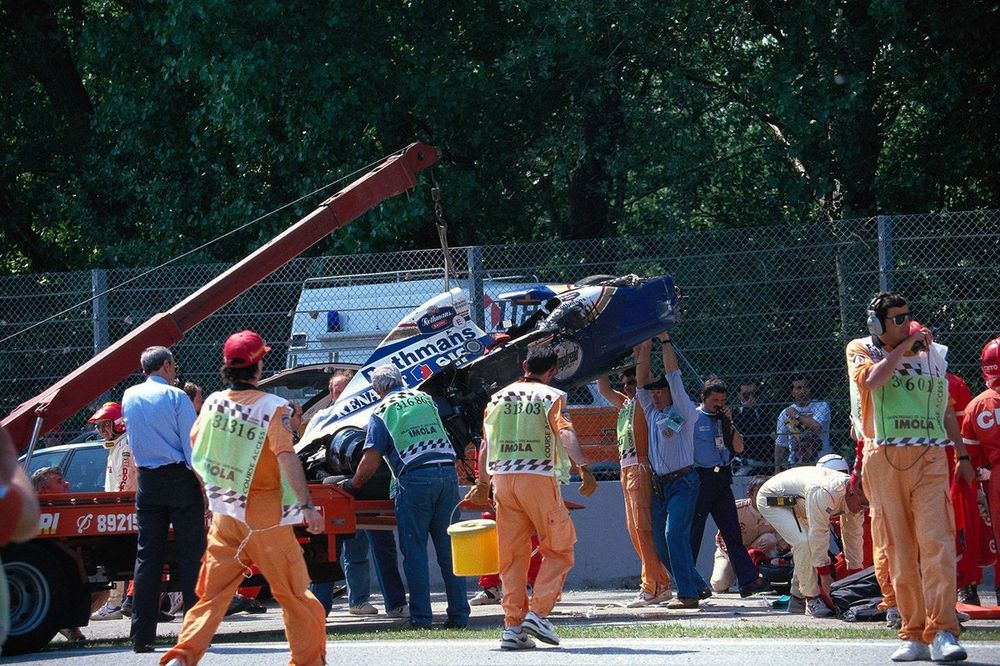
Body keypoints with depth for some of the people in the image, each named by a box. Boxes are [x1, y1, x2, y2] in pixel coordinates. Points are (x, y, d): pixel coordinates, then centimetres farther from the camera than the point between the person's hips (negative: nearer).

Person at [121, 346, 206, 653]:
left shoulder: (130, 397, 8)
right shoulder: (176, 397, -7)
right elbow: (192, 445, -10)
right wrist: (206, 488, -8)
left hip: (147, 481, 4)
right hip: (180, 478, -4)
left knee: (147, 556, 5)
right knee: (190, 555, -2)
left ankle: (142, 636, 2)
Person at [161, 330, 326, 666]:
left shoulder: (213, 402, 3)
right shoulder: (273, 408, -13)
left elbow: (195, 446, 15)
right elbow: (286, 456, -23)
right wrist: (307, 506, -25)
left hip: (225, 515, 5)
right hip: (264, 518, -5)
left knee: (213, 592, 7)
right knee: (293, 591, 8)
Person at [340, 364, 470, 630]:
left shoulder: (382, 412, 5)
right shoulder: (426, 399, 18)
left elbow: (371, 461, -1)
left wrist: (352, 485, 13)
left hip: (415, 477, -4)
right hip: (448, 471, 4)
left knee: (414, 550, 3)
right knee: (449, 547, 9)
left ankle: (421, 617, 0)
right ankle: (459, 615, 7)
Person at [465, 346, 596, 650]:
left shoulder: (498, 398, 14)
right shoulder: (552, 397, 1)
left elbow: (486, 444, 18)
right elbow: (565, 433, -14)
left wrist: (482, 484, 27)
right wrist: (584, 469, -19)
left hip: (503, 479, 5)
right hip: (539, 478, -4)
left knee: (512, 555, 8)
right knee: (558, 549, 6)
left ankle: (513, 625, 4)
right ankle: (538, 612, -8)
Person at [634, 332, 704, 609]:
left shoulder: (683, 411, 0)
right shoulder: (652, 414, 18)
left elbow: (673, 375, -6)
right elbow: (641, 383, 16)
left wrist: (665, 339, -3)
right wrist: (644, 350, 11)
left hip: (683, 481, -7)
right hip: (659, 485, 7)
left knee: (674, 534, -19)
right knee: (661, 542, 4)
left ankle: (687, 593, -21)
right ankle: (698, 586, 14)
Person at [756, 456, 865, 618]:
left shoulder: (855, 499, -12)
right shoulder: (825, 491, -39)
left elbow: (854, 538, -1)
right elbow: (818, 533, -36)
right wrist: (825, 576, -32)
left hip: (795, 505, 9)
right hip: (772, 500, -9)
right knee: (803, 542, -24)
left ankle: (797, 597, 15)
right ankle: (812, 599, -17)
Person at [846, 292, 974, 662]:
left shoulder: (933, 353, 16)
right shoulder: (861, 350, 9)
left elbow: (946, 409, 21)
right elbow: (871, 381, -14)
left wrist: (962, 455, 18)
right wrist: (904, 346, -9)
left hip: (929, 458, 1)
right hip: (883, 460, -1)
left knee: (937, 543, -14)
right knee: (898, 551, 0)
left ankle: (942, 632, -21)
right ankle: (913, 635, 3)